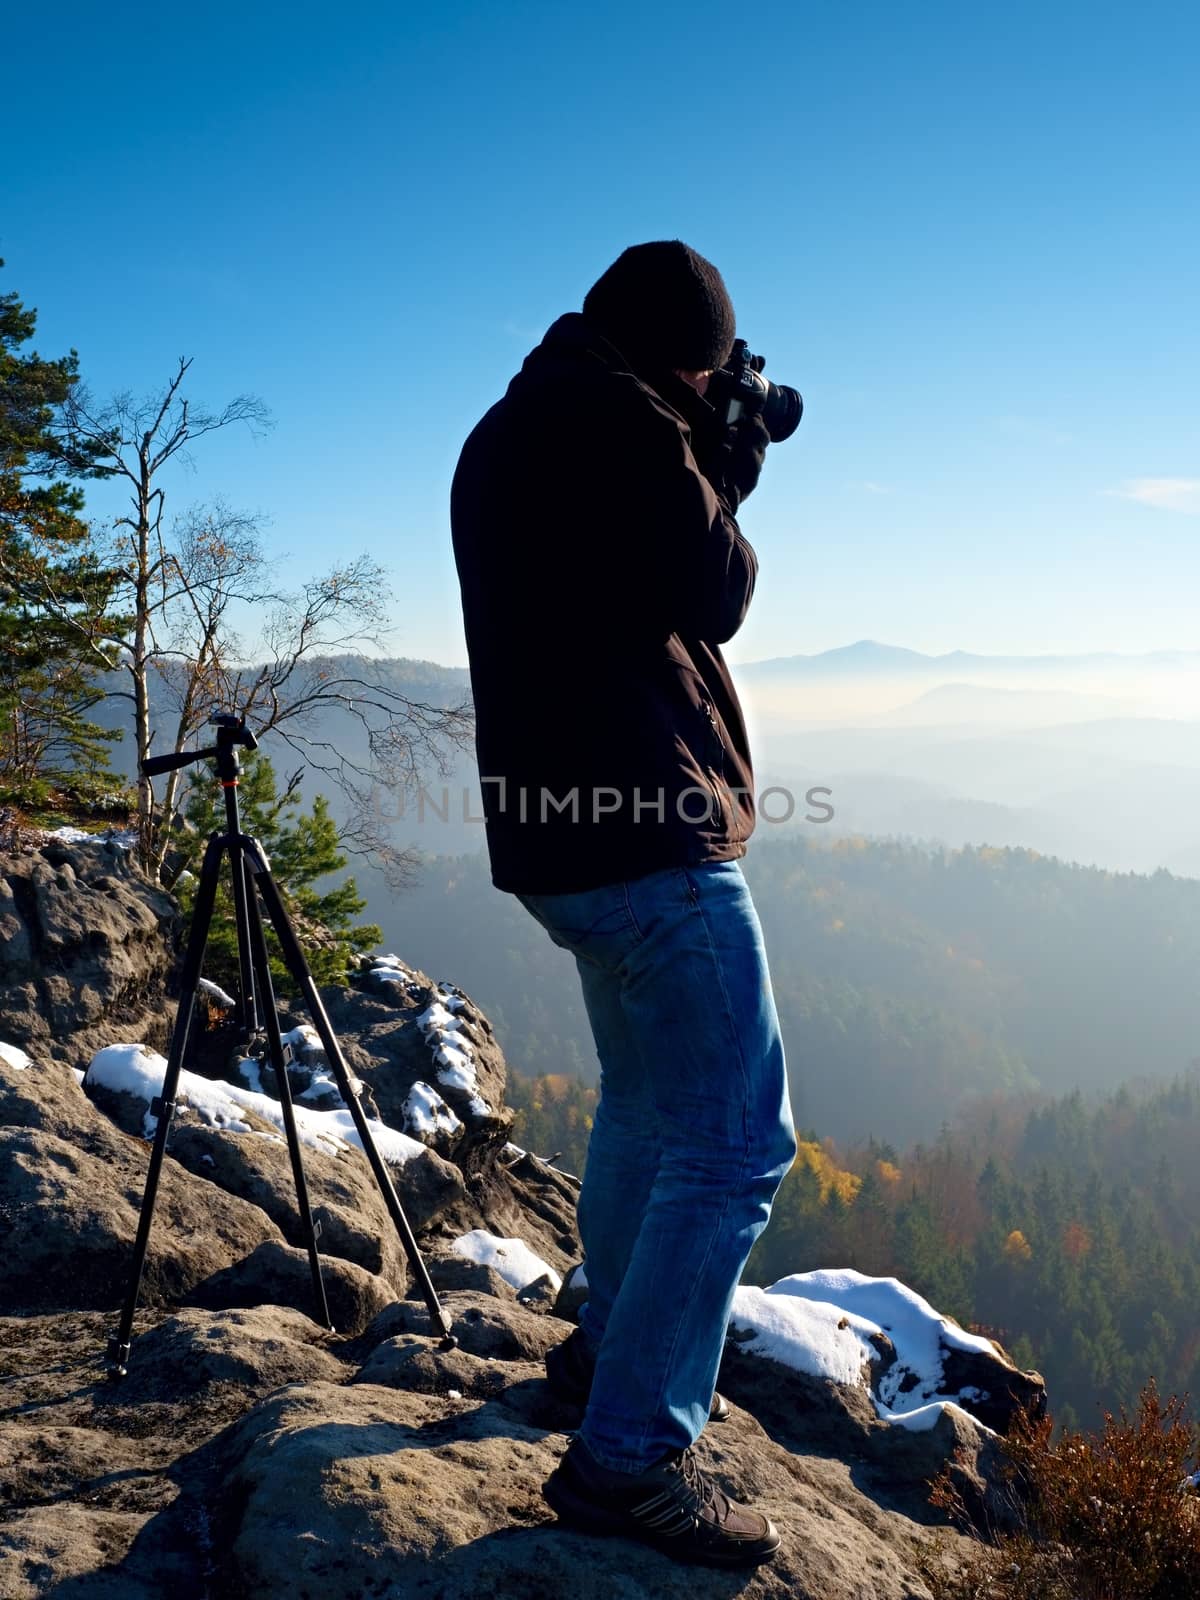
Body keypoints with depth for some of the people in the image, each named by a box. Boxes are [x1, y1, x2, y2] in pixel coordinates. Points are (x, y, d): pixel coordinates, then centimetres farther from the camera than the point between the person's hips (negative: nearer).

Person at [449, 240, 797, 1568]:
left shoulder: (499, 438, 17)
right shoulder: (621, 422, -12)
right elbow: (716, 595, -8)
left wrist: (715, 471, 17)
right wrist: (722, 470, 8)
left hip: (558, 829, 10)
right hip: (649, 829, -10)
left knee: (645, 1100, 24)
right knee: (734, 1143, -4)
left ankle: (611, 1345, 37)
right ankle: (631, 1453, 1)